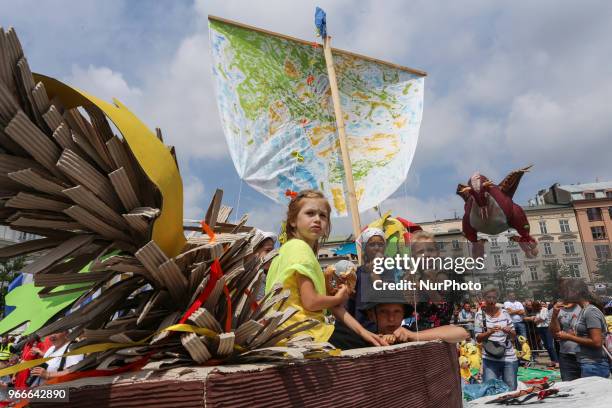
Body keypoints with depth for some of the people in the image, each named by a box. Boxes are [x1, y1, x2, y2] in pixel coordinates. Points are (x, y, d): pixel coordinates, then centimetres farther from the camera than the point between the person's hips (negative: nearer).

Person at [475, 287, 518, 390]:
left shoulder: (504, 313, 5)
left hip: (509, 357, 3)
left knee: (511, 390, 9)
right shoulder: (480, 315, -3)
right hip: (490, 359, -2)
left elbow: (514, 336, 10)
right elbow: (478, 339, -4)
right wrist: (490, 332, -20)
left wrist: (509, 331, -12)